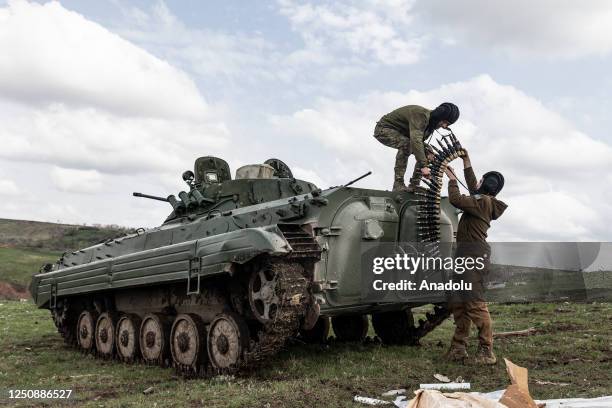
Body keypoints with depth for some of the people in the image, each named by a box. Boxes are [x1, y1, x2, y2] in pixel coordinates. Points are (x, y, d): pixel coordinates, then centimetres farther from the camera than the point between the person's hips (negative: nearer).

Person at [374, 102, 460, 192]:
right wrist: (424, 165, -46)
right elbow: (415, 140, -43)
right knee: (406, 144, -36)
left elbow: (420, 141, 2)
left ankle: (414, 186, 3)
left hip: (399, 134, 9)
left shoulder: (430, 122, -1)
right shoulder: (421, 114, -32)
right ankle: (398, 185, -32)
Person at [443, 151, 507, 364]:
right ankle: (459, 347, 13)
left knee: (475, 303, -12)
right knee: (457, 303, 9)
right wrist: (466, 162, 37)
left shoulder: (484, 201, -10)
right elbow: (472, 187, 35)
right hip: (464, 253, 10)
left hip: (474, 253, -10)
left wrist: (452, 179, -2)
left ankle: (486, 351, -10)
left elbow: (456, 199, -18)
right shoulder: (483, 200, 18)